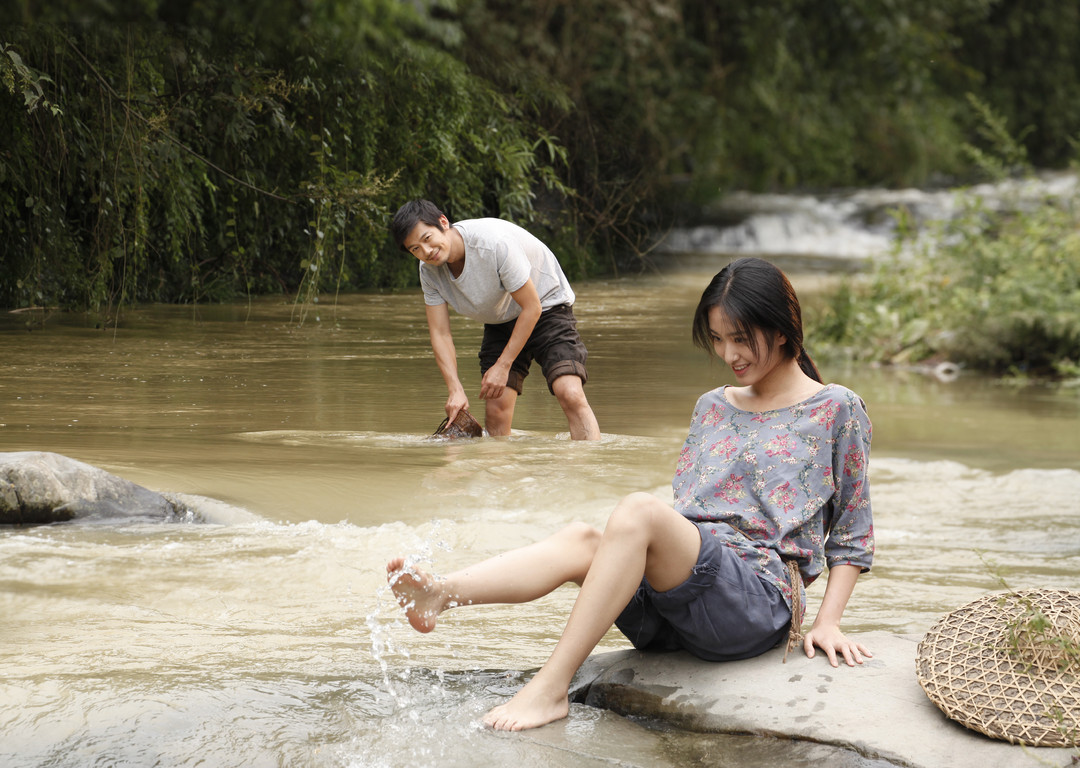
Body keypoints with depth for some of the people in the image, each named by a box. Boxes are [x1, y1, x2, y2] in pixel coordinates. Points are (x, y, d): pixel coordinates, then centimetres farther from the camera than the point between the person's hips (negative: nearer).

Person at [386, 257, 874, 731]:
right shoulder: (713, 407, 25)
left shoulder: (837, 410, 9)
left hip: (760, 599, -6)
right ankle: (437, 595, -48)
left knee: (638, 511, -31)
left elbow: (852, 536, 9)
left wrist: (827, 621, -2)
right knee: (580, 540, -23)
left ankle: (550, 688, -38)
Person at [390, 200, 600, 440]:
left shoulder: (494, 243, -33)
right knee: (495, 407, -8)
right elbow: (440, 333, -9)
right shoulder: (429, 270, -14)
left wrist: (503, 366, -21)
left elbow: (532, 308, -25)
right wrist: (456, 390, -23)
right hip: (499, 323, 6)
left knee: (570, 394, -24)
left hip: (546, 306, -6)